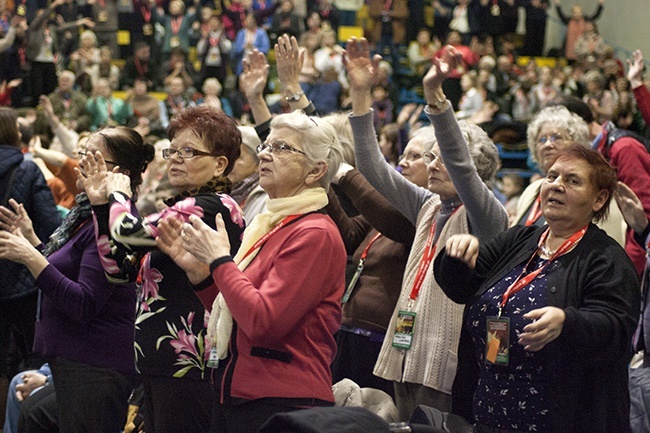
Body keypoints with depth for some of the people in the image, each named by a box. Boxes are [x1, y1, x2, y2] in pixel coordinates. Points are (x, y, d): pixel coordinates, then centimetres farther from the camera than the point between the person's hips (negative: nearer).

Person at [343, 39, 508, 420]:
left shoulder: (487, 217, -6)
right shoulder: (428, 207, 14)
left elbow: (461, 167, -24)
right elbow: (374, 168, 10)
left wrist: (435, 95, -34)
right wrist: (361, 93, 1)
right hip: (409, 358, 7)